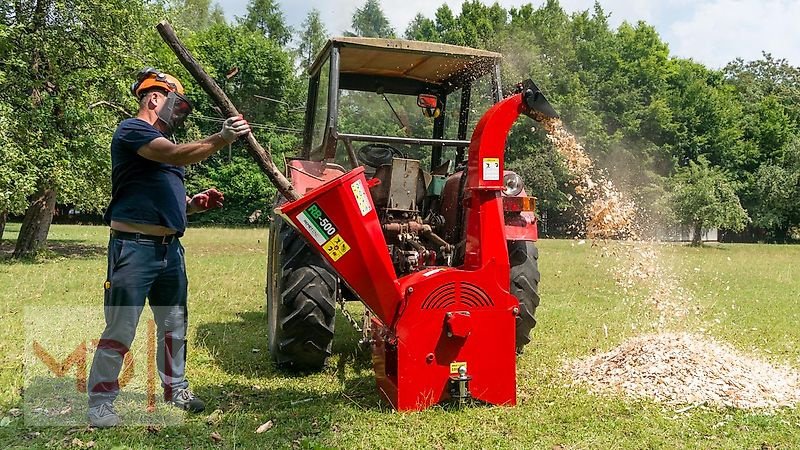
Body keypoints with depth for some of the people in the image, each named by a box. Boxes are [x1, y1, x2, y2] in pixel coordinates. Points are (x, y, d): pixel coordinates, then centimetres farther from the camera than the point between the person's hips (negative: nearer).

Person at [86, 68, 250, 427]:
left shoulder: (163, 144, 21)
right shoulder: (131, 129, -6)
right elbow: (178, 155, -24)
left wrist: (195, 203, 7)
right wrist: (222, 138, -34)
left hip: (169, 248, 9)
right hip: (135, 247, -9)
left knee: (174, 326, 16)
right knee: (120, 330, -3)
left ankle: (175, 388, 30)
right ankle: (100, 401, 11)